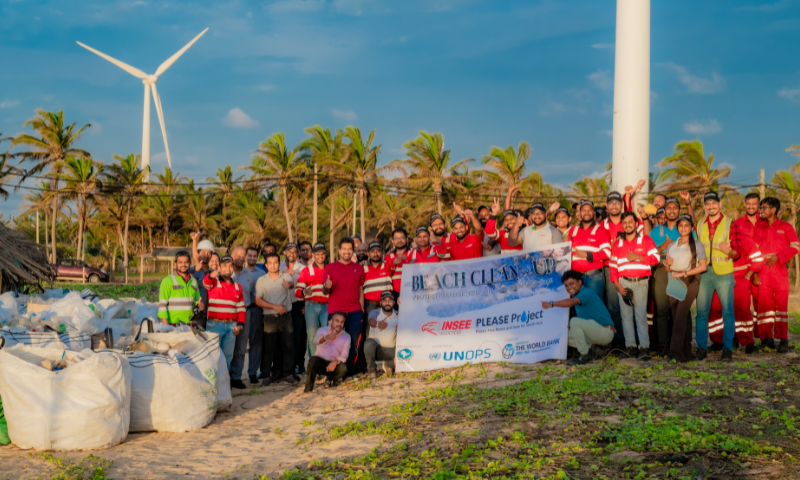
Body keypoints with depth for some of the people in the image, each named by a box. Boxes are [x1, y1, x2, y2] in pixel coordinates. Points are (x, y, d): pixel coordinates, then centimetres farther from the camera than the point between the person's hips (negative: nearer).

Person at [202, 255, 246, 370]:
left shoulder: (237, 287, 16)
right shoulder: (214, 281, 2)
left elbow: (241, 308, 16)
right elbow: (206, 283, -23)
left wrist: (240, 324, 3)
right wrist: (211, 275, -46)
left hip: (231, 326, 5)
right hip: (214, 325, -5)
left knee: (228, 355, 8)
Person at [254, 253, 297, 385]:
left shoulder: (286, 277, 4)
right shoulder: (261, 281, 7)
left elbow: (292, 283, -20)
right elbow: (258, 300, 1)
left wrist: (288, 285, -45)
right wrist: (275, 306, -10)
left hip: (286, 316, 0)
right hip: (270, 317, 0)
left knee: (288, 346, 2)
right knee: (268, 347, 1)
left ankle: (288, 374, 13)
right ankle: (266, 375, 8)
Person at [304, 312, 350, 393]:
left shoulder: (346, 337, 2)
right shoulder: (323, 330, -1)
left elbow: (344, 355, -11)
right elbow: (316, 341, -26)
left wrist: (336, 362, -33)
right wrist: (326, 337, -49)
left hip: (334, 364, 1)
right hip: (321, 362, -1)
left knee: (343, 369, -31)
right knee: (313, 359, -34)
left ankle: (332, 379, 6)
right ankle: (309, 386, -17)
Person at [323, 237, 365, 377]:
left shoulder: (359, 268, 14)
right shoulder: (330, 267, 7)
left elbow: (361, 291, 15)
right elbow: (325, 291, 4)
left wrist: (362, 310, 8)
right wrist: (326, 286, -19)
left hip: (355, 312, 2)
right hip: (335, 311, -2)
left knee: (354, 343, -5)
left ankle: (350, 372, 3)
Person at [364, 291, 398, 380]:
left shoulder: (398, 316, 0)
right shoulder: (375, 312, -6)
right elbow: (371, 322, -31)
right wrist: (378, 324, -54)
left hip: (391, 350, 3)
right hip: (375, 348, -2)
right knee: (369, 342, -35)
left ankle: (389, 364, 12)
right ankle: (372, 370, -11)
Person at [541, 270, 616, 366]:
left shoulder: (587, 292, -17)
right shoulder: (575, 295, 14)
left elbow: (571, 302, -37)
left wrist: (552, 304, -47)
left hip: (606, 332, -10)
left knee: (574, 321, -30)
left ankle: (585, 355, -18)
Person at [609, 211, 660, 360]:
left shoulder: (646, 240, 8)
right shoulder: (617, 243, 15)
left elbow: (655, 258, -1)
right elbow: (613, 265, 10)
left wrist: (637, 257, -11)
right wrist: (616, 284, -1)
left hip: (640, 282, -3)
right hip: (623, 282, 3)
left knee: (641, 315, -8)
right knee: (626, 315, 1)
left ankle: (644, 348, -7)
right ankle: (630, 346, 6)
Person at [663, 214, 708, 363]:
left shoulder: (696, 244, 3)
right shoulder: (671, 245, 17)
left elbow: (703, 266, -7)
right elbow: (667, 270, 18)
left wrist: (683, 273, -13)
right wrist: (667, 264, -6)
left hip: (689, 282, -5)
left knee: (680, 316, -15)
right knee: (678, 318, 4)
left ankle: (675, 353, -19)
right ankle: (685, 354, 9)